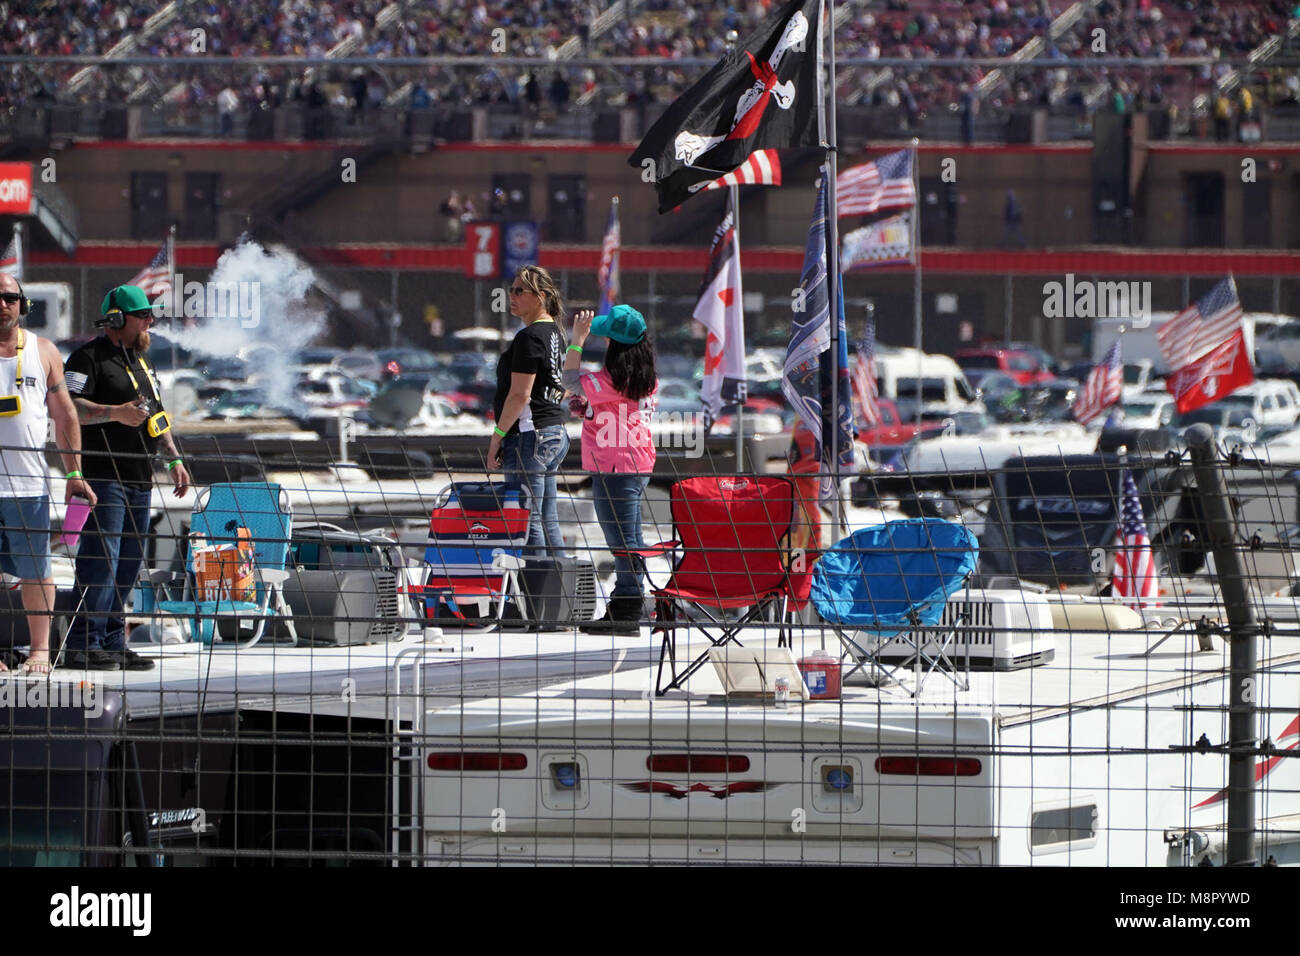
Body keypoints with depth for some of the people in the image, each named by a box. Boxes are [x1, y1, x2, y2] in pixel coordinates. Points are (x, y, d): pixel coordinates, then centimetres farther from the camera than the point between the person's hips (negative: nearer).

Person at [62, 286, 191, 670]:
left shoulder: (141, 362, 22)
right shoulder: (89, 358, -6)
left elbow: (157, 416, 28)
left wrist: (174, 460, 20)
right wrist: (116, 413, -24)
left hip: (139, 479, 9)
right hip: (103, 476, -9)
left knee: (128, 564, 8)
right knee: (101, 559, -13)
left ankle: (113, 642, 12)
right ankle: (83, 644, -13)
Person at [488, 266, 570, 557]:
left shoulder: (529, 337, -14)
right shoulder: (554, 332, 15)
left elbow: (519, 395, -17)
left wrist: (497, 437, -13)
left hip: (529, 435, -10)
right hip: (555, 432, 10)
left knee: (527, 521, -9)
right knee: (548, 521, 12)